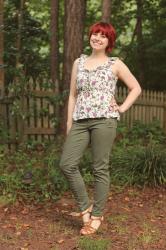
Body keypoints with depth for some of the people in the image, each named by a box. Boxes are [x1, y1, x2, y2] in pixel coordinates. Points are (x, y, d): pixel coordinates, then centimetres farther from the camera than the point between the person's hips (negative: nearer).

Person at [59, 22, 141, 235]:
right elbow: (73, 95, 15)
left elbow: (136, 88, 13)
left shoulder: (115, 64, 7)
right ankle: (85, 207, 12)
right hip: (80, 121, 4)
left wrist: (122, 108, 1)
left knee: (100, 169, -1)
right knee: (67, 164, -6)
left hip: (104, 120, -4)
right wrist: (69, 123, 10)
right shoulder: (79, 62, 16)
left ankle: (96, 216, 13)